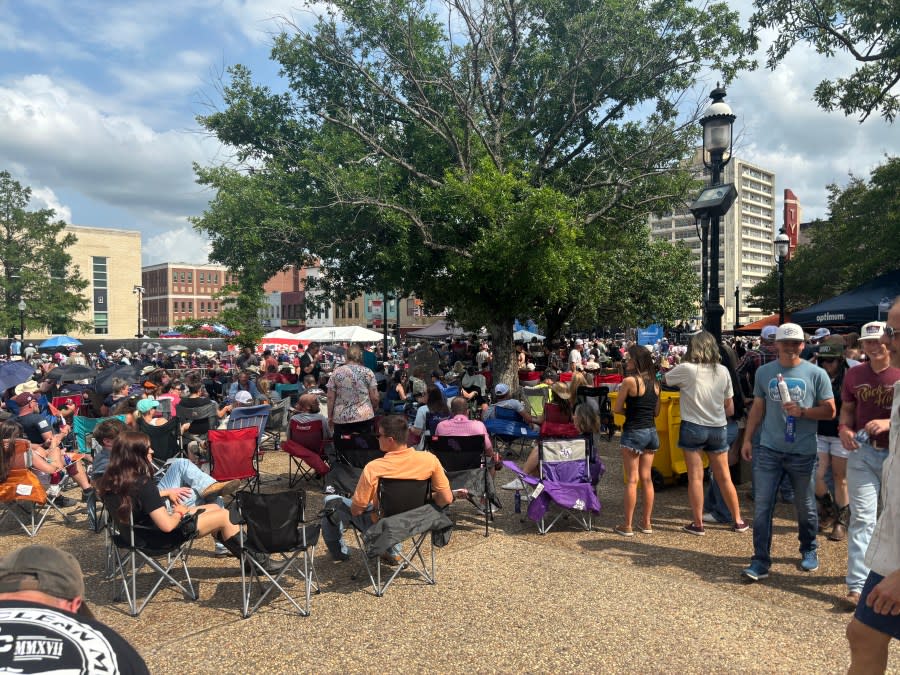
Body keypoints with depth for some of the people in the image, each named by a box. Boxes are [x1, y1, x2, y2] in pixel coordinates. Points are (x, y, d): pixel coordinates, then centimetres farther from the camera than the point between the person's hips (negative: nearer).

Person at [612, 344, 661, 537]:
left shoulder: (629, 381, -14)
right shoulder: (654, 383, 6)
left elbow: (616, 409, -10)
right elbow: (656, 412, 14)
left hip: (633, 432, -6)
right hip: (651, 432, 6)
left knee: (631, 480, -1)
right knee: (646, 478, 13)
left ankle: (627, 526, 6)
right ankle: (647, 522, 19)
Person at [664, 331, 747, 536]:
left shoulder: (686, 369, -12)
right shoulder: (723, 371, 0)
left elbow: (664, 379, 5)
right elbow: (730, 408, 5)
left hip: (693, 427, -4)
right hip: (718, 428, 4)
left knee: (695, 477, 4)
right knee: (724, 477, 15)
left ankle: (698, 524, 10)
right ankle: (738, 521, 25)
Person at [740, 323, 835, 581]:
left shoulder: (816, 374, -2)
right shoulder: (764, 372, 5)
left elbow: (830, 411, -1)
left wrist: (802, 412, -18)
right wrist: (747, 439, 8)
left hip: (803, 452, -1)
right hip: (768, 450, 1)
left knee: (805, 506, 14)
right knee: (762, 506, -1)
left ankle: (809, 551, 38)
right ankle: (761, 561, 5)